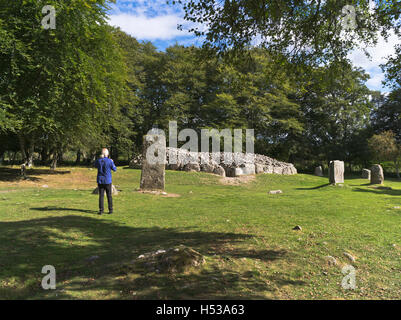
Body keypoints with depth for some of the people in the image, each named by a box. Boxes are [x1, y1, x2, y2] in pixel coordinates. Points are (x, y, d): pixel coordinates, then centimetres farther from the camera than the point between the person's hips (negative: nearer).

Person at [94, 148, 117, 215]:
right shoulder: (110, 161, -13)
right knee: (109, 195, 9)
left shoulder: (98, 161, -4)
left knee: (101, 195, 7)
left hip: (100, 181, 2)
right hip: (108, 181, -2)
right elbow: (115, 169, 0)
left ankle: (101, 210, 6)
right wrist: (112, 162, 15)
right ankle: (110, 210, 14)